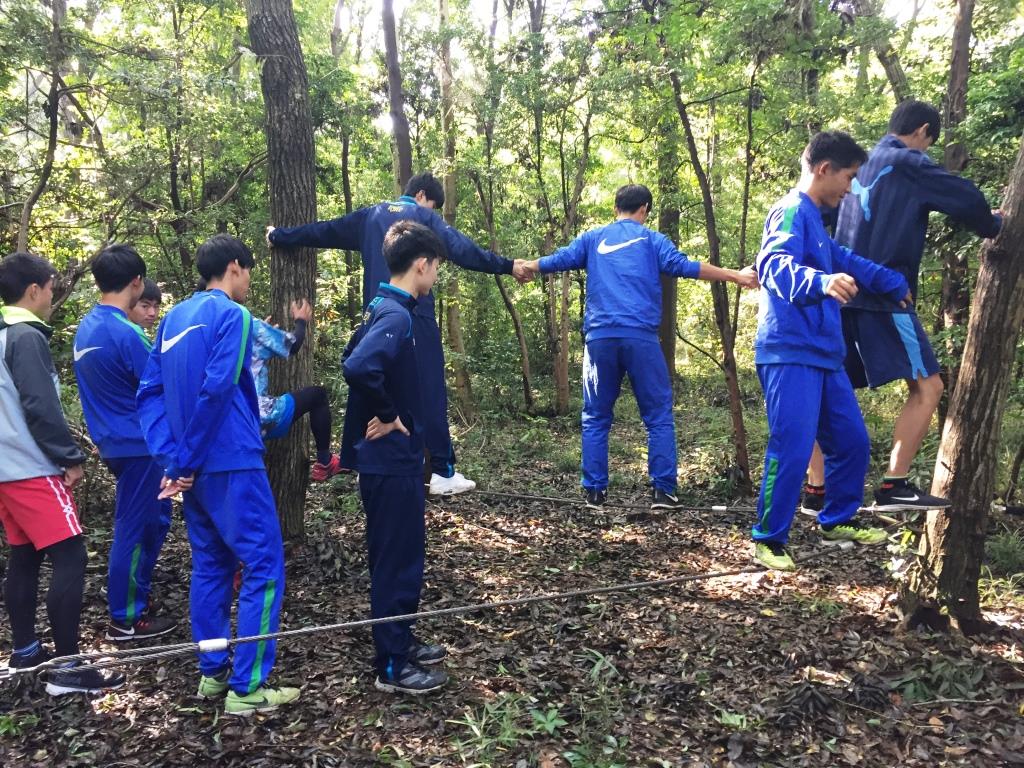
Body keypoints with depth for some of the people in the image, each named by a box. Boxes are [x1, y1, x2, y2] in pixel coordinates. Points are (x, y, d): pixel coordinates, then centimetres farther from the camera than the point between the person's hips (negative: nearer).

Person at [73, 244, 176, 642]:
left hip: (114, 441, 9)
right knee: (133, 530, 2)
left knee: (154, 518, 21)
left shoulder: (86, 328, 7)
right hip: (138, 443, -9)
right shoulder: (126, 333, -21)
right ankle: (125, 620, 13)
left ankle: (136, 595, 30)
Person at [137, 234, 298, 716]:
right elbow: (215, 391, -20)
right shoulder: (231, 315, -10)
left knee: (210, 565, 16)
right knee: (264, 566, -3)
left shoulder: (174, 318, 14)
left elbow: (150, 393, 9)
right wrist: (186, 462, -13)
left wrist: (170, 457, 1)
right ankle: (247, 689, -2)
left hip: (195, 466, 9)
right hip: (231, 463, -8)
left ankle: (213, 673, 23)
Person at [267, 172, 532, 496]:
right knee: (430, 391, -4)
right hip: (415, 315, -5)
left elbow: (320, 231, 24)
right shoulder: (425, 217, 3)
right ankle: (443, 472, -5)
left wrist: (278, 237, 36)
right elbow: (462, 249, -10)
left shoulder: (369, 216, 17)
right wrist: (507, 266, -12)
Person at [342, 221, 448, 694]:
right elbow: (358, 368, -36)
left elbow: (353, 359, 21)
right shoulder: (397, 315, -20)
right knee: (397, 560, 0)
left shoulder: (382, 309, 10)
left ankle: (400, 642, 33)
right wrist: (388, 416, -21)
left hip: (388, 458, 10)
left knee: (398, 556, 19)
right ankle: (392, 668, 12)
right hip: (392, 460, -10)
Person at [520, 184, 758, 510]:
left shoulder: (593, 238, 17)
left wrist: (525, 266, 34)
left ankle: (595, 492, 7)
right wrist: (736, 275, 1)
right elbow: (683, 266, -2)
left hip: (600, 337, 2)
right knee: (659, 416, 6)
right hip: (640, 337, -2)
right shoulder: (651, 239, 10)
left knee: (596, 418, 10)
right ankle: (662, 490, 2)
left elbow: (558, 260, 16)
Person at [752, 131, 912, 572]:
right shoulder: (791, 212, -10)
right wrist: (821, 281, -48)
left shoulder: (815, 220, 22)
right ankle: (768, 539, 0)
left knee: (851, 441, 16)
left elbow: (848, 262, 36)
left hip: (823, 355, 10)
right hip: (791, 355, -10)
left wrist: (895, 285, 45)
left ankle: (837, 521, 33)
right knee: (792, 449, -12)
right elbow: (773, 264, -30)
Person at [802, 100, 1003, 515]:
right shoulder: (908, 164, -3)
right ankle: (894, 486, -11)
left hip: (845, 294, 8)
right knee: (926, 386, -5)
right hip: (883, 295, -8)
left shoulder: (860, 166, 20)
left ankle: (816, 490, 8)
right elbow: (964, 198, -6)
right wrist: (992, 226, 13)